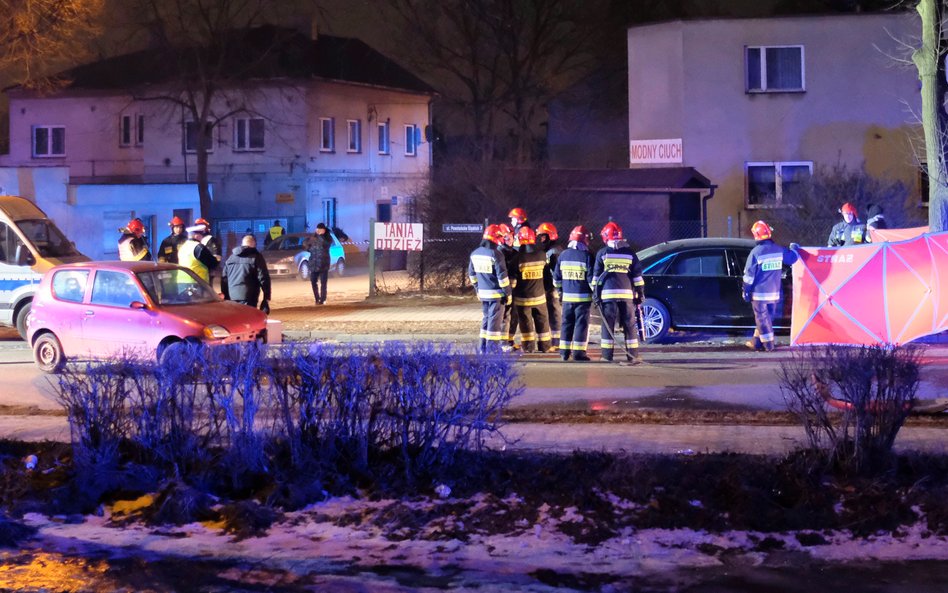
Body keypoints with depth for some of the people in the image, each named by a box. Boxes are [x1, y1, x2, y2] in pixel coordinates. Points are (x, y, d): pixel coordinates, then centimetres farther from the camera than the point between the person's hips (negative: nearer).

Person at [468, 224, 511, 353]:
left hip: (483, 292, 6)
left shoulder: (475, 254, 5)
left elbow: (472, 274, 15)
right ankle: (492, 348, 0)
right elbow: (502, 276, -16)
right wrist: (507, 293, -9)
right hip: (496, 293, -6)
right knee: (495, 319, -1)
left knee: (486, 317, 17)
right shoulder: (496, 255, -17)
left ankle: (483, 347, 18)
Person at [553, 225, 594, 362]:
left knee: (567, 323, 12)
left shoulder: (563, 255, 3)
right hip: (583, 296, -4)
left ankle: (564, 351, 13)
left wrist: (560, 291, 22)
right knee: (581, 323, 1)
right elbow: (591, 278, -10)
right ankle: (578, 352, -2)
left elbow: (556, 277, 10)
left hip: (567, 296, 4)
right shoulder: (587, 256, -11)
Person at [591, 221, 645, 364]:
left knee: (608, 325, 3)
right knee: (629, 325, 5)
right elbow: (638, 274, 8)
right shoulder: (629, 253, 9)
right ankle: (633, 355, 2)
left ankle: (607, 355, 1)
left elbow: (596, 275, 4)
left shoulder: (602, 253, 4)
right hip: (627, 293, 1)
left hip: (608, 293, -1)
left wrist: (595, 293, 9)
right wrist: (640, 292, 13)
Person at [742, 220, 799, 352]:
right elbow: (792, 257, 15)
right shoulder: (779, 250, -2)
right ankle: (757, 342, 20)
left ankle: (768, 344, -1)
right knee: (766, 317, 13)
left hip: (759, 293, -5)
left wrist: (746, 292, -2)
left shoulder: (755, 252, -14)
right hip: (774, 292, 5)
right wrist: (794, 247, 36)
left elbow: (749, 275, -11)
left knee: (762, 318, 2)